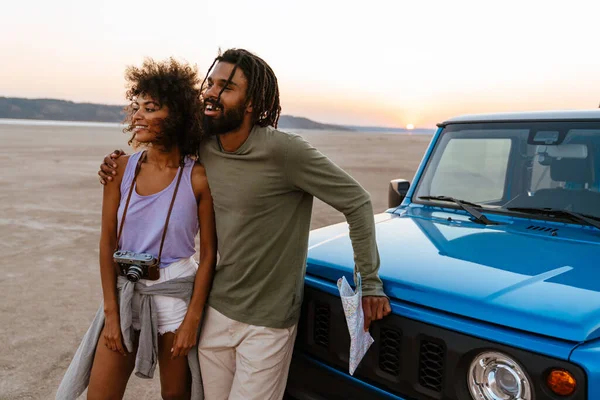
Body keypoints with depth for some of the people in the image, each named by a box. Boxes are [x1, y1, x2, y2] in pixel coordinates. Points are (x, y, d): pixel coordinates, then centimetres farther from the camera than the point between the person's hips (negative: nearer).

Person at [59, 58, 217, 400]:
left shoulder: (198, 177, -13)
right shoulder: (122, 168, -4)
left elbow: (209, 253, -9)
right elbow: (108, 242, -1)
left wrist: (192, 320, -10)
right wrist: (111, 313, -3)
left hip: (176, 295, -3)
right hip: (126, 294, 3)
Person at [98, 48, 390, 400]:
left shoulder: (284, 150, -22)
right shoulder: (202, 149, -3)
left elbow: (357, 202, -15)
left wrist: (370, 282, -12)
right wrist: (123, 171, -3)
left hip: (267, 322, -5)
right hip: (215, 310, 6)